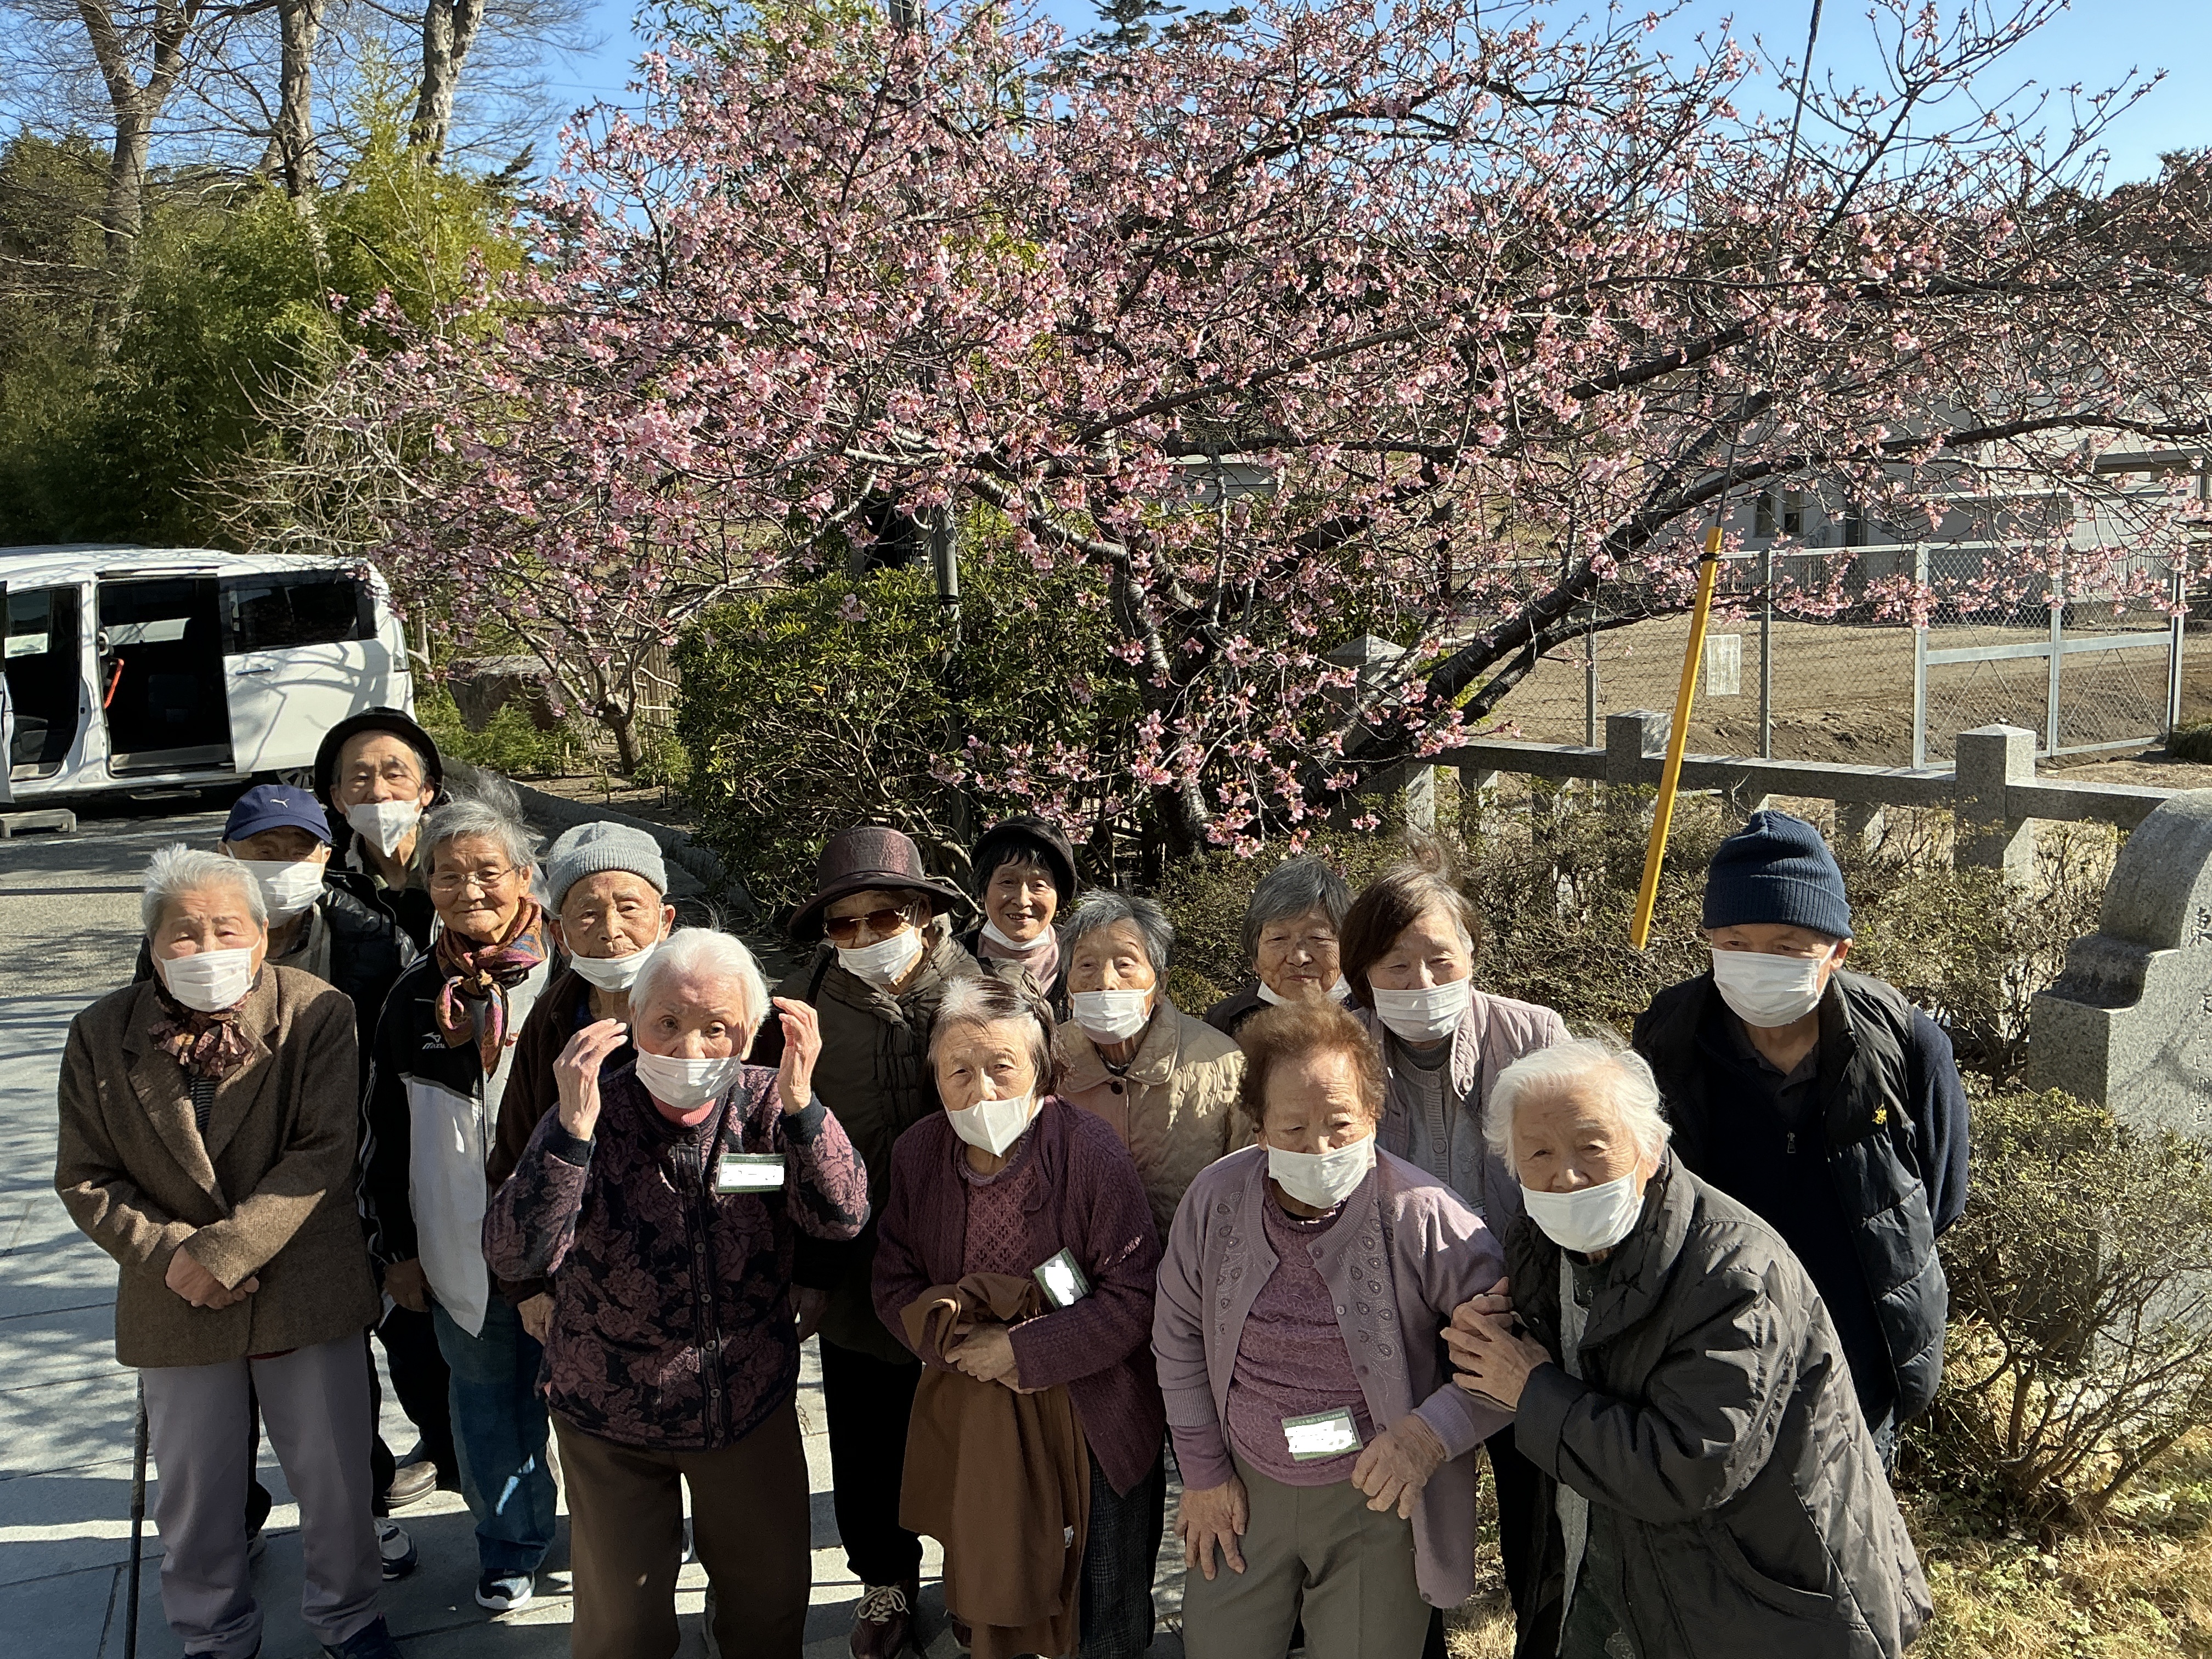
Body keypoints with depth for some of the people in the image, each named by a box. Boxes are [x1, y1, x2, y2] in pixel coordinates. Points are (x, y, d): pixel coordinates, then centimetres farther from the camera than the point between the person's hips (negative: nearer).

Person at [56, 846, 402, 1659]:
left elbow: (324, 1156, -17)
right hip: (175, 1312, 2)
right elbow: (86, 1181, -1)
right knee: (196, 1494, 16)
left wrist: (220, 1250, -22)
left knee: (337, 1476, 13)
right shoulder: (103, 1034, -3)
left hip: (306, 1294, -1)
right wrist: (168, 1256, -14)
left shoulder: (320, 1014, -12)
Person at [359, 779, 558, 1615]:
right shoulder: (415, 997, 2)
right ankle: (511, 1545, 36)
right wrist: (397, 1247, 9)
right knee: (487, 1396, 16)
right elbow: (384, 1133, 9)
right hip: (460, 1247, 3)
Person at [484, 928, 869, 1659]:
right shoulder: (591, 1115, -17)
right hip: (612, 1418, -1)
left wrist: (801, 1105, -36)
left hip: (754, 1406, 2)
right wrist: (573, 1127, -40)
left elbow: (842, 1217, -21)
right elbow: (514, 1257, -27)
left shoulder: (768, 1105, -11)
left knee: (771, 1598, 20)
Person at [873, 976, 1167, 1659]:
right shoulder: (916, 1154, -4)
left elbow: (1134, 1298, -18)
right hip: (969, 1419, 4)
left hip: (1092, 1422, -3)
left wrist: (1021, 1350, -21)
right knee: (982, 1601, 20)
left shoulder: (1089, 1151, -18)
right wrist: (959, 1337, -16)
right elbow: (895, 1285, 2)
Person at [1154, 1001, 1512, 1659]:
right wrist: (1202, 1470, 6)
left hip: (1377, 1500, -3)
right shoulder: (1215, 1198, -10)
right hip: (1244, 1490, 3)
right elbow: (1179, 1335, 3)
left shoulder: (1422, 1216, -21)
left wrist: (1434, 1432, -28)